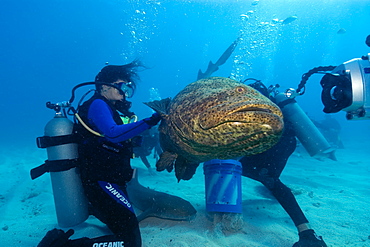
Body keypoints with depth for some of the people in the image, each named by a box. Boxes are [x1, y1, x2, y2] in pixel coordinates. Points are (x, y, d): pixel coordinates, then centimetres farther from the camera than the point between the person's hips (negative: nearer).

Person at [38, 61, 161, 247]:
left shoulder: (110, 108, 16)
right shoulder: (97, 104, -13)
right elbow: (112, 134, -33)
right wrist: (150, 121, -35)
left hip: (111, 182, 10)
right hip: (102, 184, -10)